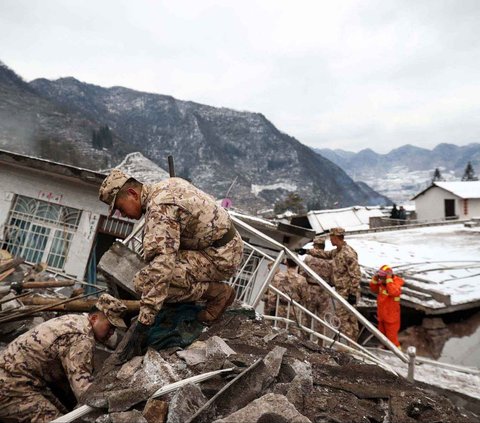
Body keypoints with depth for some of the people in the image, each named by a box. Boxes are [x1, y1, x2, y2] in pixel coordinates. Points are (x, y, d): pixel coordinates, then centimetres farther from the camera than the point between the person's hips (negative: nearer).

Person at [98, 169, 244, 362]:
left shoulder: (159, 209, -21)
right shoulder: (168, 184, 8)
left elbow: (161, 267, -32)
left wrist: (143, 324, -30)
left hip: (221, 259, -10)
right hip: (229, 245, 10)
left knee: (145, 281, -19)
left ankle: (218, 292, -6)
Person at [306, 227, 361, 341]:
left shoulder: (348, 253, -20)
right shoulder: (336, 251, 10)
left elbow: (356, 275, -21)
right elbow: (325, 254, 26)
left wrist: (353, 293, -21)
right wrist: (308, 251, 22)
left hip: (347, 292, -10)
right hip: (341, 290, 10)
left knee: (341, 318, -6)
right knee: (351, 319, 15)